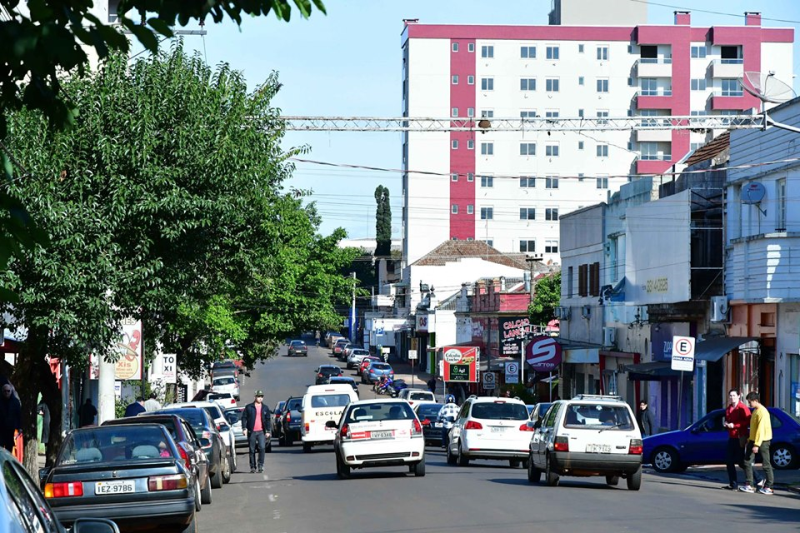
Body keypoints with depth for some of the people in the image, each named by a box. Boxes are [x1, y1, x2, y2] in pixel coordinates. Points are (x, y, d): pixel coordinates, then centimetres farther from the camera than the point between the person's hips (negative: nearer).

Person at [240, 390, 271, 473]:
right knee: (252, 450, 4)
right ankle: (252, 467, 12)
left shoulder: (265, 408, 11)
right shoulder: (249, 407, 4)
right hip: (251, 432, -1)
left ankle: (260, 465, -5)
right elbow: (244, 417, 4)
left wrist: (267, 431, 9)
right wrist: (244, 428, -7)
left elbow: (268, 419, 15)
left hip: (261, 432, 1)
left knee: (262, 448, -15)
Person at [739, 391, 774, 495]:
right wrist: (750, 440, 19)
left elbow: (760, 429, -22)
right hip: (753, 440, 9)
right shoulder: (754, 411, 13)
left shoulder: (762, 412, -17)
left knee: (766, 464, -1)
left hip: (763, 441, -9)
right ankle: (749, 485, 3)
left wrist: (757, 444, -24)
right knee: (747, 461, 2)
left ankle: (768, 487, 4)